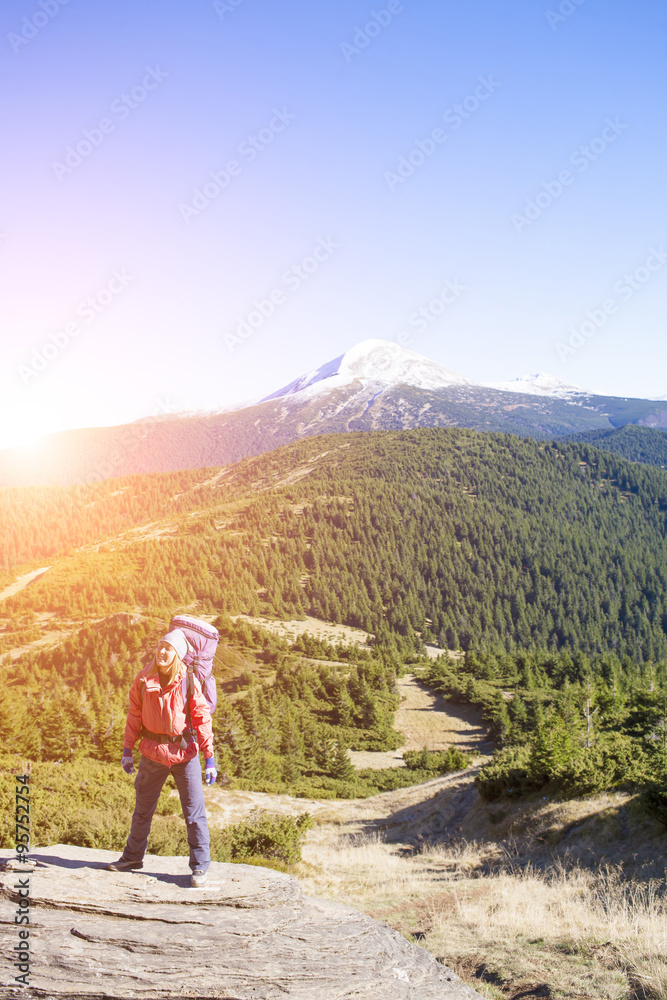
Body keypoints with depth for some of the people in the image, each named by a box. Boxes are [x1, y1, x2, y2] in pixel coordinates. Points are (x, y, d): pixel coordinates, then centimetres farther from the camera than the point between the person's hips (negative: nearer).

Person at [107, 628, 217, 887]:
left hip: (184, 752, -3)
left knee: (194, 811, 0)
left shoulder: (188, 681, -9)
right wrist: (127, 750, 3)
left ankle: (200, 866, 12)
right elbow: (134, 715, 7)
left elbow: (202, 719, -6)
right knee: (143, 808, 17)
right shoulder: (143, 679, -1)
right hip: (153, 752, 3)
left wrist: (210, 758, -8)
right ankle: (133, 856, 34)